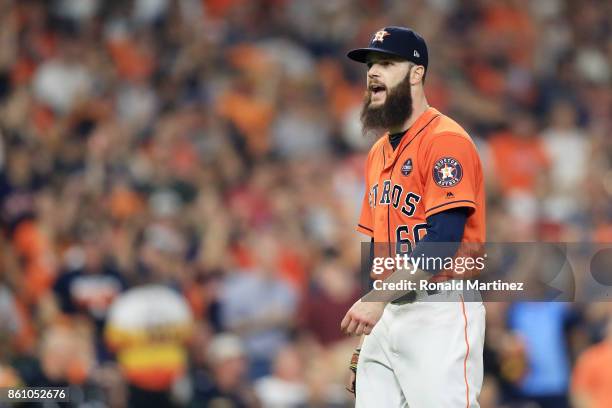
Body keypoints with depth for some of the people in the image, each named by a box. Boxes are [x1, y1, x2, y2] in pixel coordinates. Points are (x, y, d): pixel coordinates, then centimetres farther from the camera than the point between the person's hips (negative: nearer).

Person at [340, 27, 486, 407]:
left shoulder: (445, 140, -9)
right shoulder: (378, 152, 18)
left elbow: (443, 238, -19)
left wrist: (377, 298, -25)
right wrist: (365, 331, 20)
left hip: (440, 314, -8)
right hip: (385, 317, 8)